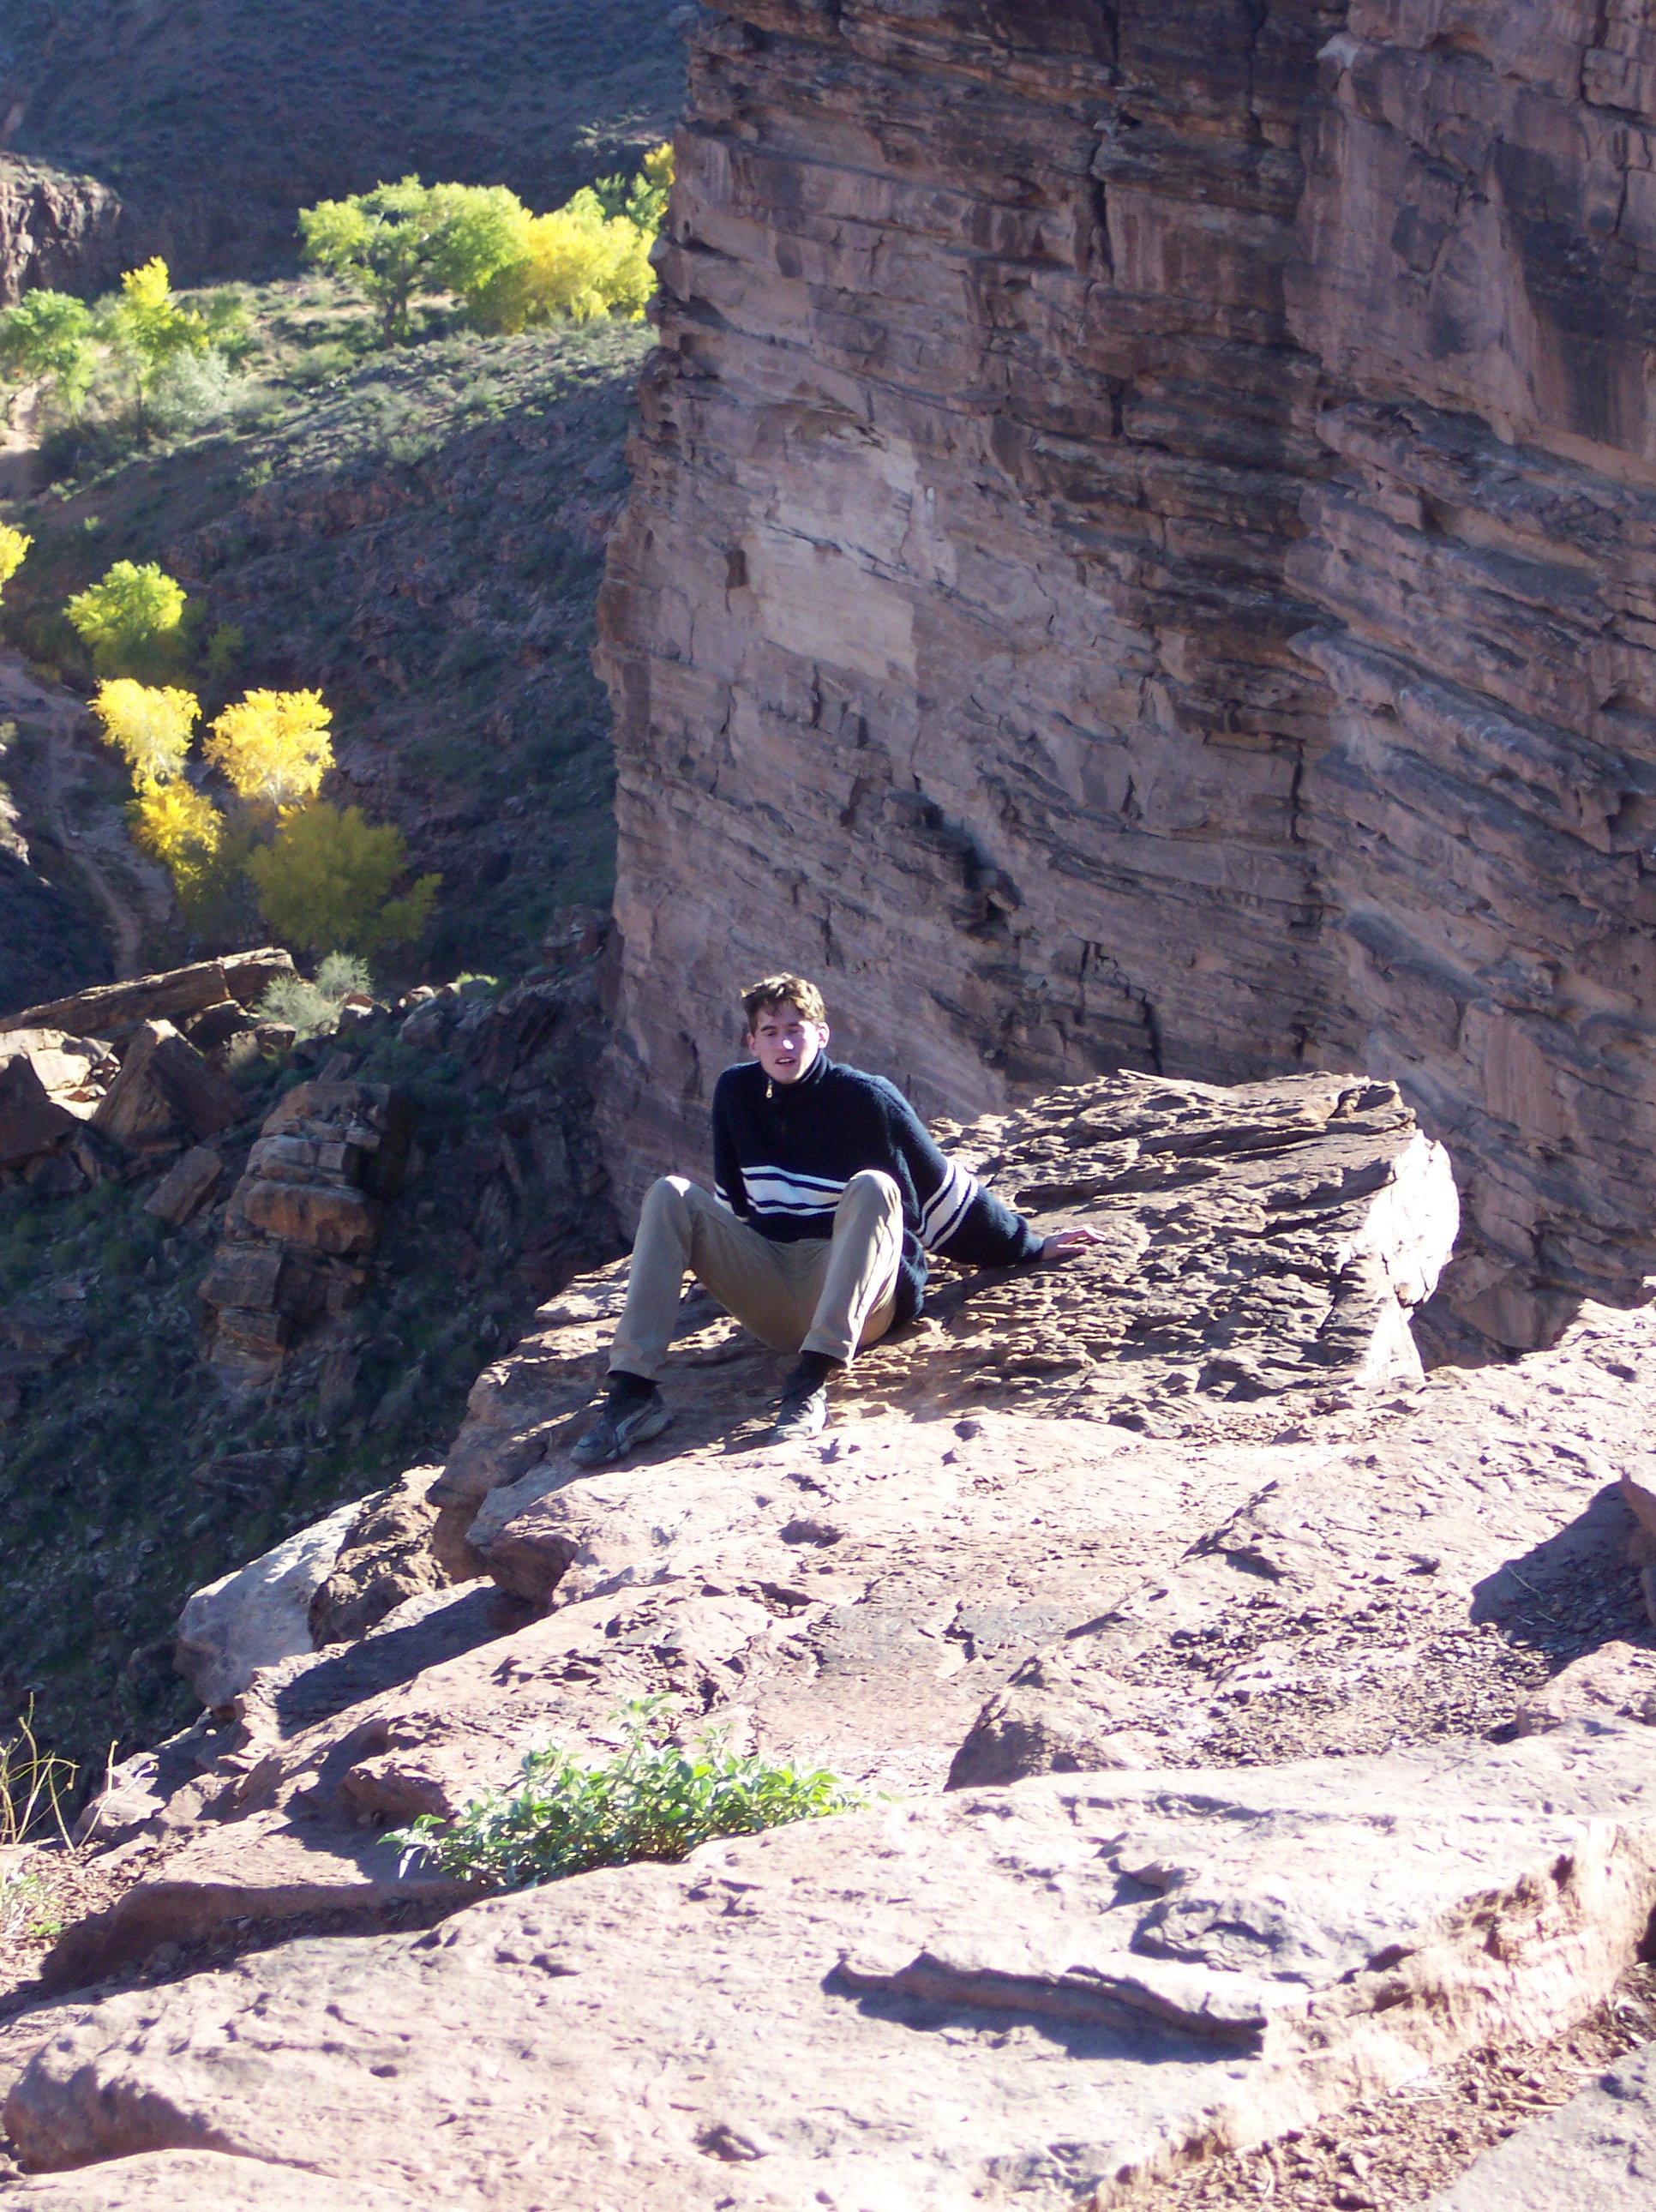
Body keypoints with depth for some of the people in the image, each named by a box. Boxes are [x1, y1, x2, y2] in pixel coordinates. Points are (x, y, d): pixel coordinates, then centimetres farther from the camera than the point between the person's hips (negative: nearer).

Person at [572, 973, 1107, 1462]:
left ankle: (812, 1382, -45)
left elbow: (947, 1190, 2)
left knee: (873, 1188, -31)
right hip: (770, 1296, 4)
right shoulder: (736, 1091, 6)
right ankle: (634, 1390, -27)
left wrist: (1030, 1246, 4)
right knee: (670, 1196, -12)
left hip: (859, 1299, -4)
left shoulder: (866, 1098, -6)